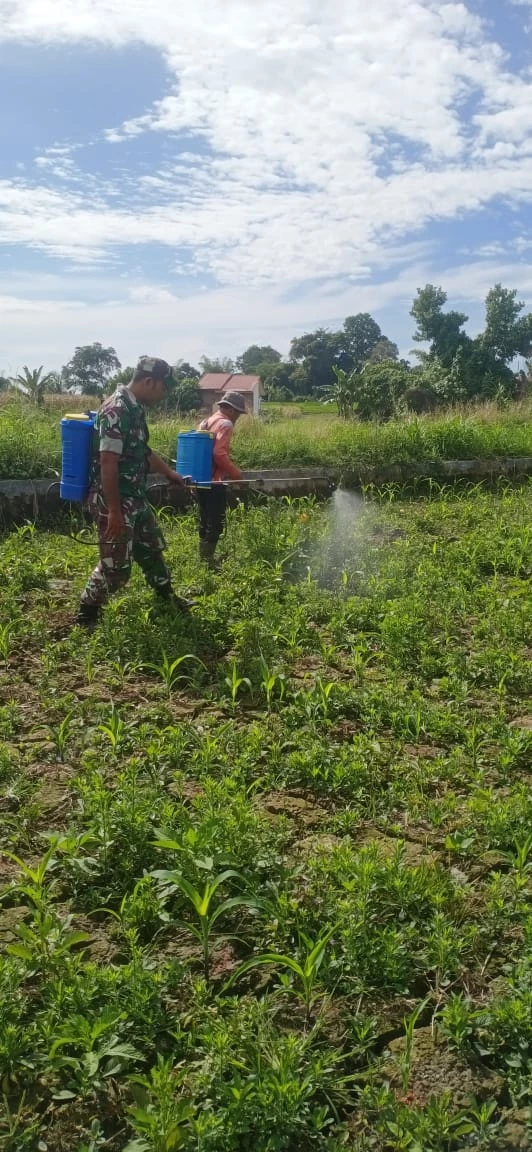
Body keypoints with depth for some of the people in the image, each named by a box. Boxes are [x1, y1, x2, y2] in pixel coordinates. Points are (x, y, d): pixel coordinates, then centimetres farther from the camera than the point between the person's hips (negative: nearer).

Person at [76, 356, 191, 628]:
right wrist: (114, 512, -25)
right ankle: (85, 618, 14)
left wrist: (170, 473, 34)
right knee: (116, 566, -3)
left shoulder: (135, 408, 8)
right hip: (114, 503, -10)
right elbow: (107, 463, -25)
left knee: (151, 549, 23)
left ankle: (168, 599, 41)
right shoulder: (117, 411, -22)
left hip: (135, 498, 10)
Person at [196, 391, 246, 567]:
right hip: (214, 481, -9)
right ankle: (207, 561, -2)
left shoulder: (206, 422, 17)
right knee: (216, 524, -4)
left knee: (205, 522, 15)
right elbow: (219, 453, -22)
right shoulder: (225, 424, -11)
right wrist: (235, 473, -12)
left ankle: (203, 559, 21)